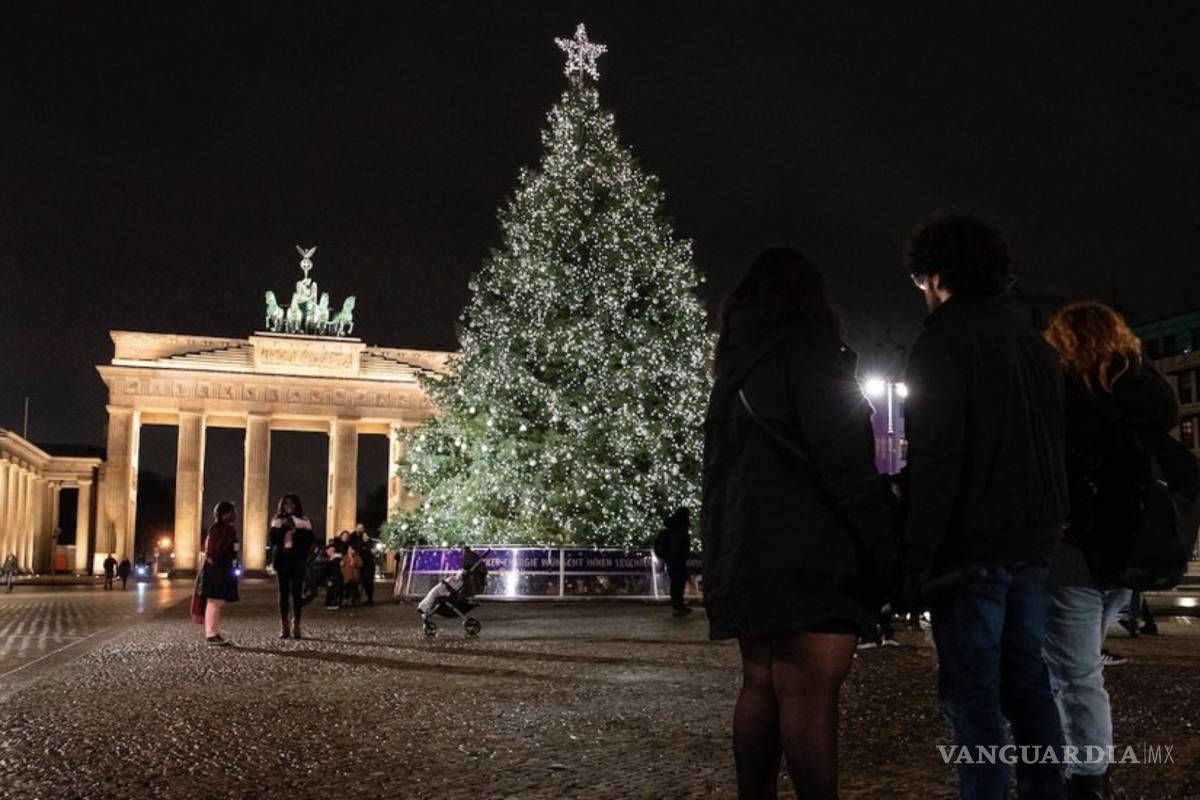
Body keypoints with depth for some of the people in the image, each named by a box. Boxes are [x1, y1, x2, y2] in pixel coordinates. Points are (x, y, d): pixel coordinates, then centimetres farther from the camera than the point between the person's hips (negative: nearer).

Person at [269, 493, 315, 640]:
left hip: (298, 559, -1)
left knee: (297, 591, -5)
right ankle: (284, 625, 1)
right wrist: (283, 528, -12)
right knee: (284, 591, -1)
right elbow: (272, 540, -2)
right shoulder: (277, 522, 10)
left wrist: (296, 531, -11)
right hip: (282, 559, 1)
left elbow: (309, 540, 0)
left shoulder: (303, 521, 7)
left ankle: (296, 625, -1)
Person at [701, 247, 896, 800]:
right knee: (810, 692, -9)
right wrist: (883, 550, -12)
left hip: (746, 551, 8)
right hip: (806, 552, -8)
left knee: (761, 684, 11)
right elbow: (843, 459, -14)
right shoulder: (805, 345, -5)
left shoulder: (734, 364, 18)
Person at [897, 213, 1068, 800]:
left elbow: (935, 458, -17)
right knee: (1027, 679, 14)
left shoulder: (943, 339, -8)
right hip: (1032, 544, 8)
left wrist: (917, 554, -17)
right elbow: (1052, 448, 18)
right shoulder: (1033, 343, 16)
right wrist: (1044, 531, 20)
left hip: (972, 547, -8)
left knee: (973, 690, -4)